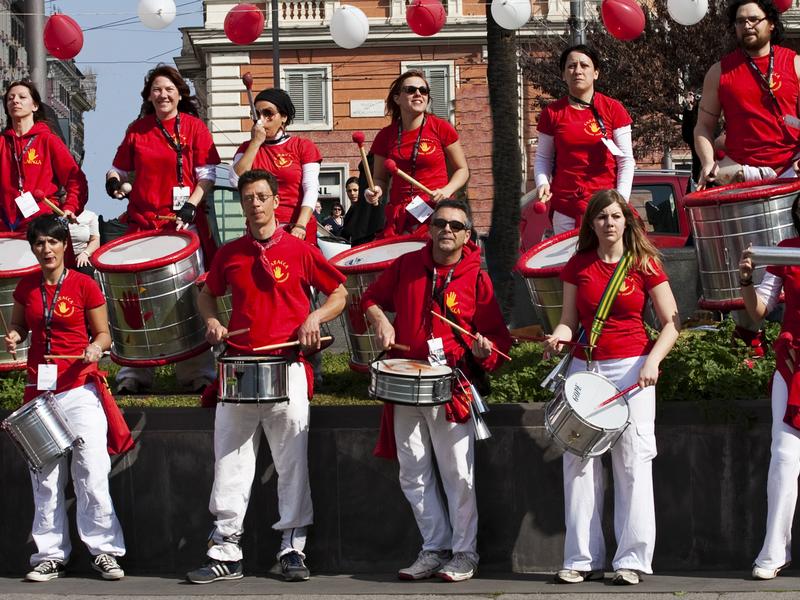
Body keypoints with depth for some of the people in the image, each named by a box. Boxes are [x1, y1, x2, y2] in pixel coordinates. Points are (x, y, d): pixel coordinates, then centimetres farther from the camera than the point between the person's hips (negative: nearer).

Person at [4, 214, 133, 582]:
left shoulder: (84, 286, -2)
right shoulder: (26, 288, 7)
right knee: (45, 479, 4)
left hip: (80, 389, -3)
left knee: (92, 472, -7)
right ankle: (50, 555, 10)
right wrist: (13, 338, -1)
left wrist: (96, 348, -17)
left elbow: (103, 334, 4)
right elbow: (18, 325, 21)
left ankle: (104, 551, 1)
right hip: (40, 389, 3)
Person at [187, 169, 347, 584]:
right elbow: (207, 294, 24)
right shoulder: (229, 254, 9)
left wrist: (314, 317, -8)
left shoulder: (300, 251, 1)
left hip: (287, 368, -2)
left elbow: (339, 293, 9)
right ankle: (225, 552, 6)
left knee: (292, 464, 1)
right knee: (229, 465, 2)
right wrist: (211, 320, 5)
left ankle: (293, 549, 8)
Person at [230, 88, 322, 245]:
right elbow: (236, 180, -2)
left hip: (297, 231, -2)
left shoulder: (303, 146, 7)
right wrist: (256, 143, -2)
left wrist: (300, 225, -19)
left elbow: (311, 189, -4)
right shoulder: (248, 148, 16)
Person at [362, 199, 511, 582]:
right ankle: (435, 548, 16)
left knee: (458, 475, -5)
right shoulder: (407, 266, 7)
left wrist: (486, 348, -18)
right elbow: (372, 297, 22)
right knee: (413, 474, 6)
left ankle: (464, 553, 6)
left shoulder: (476, 279, 0)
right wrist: (379, 320, 2)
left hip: (451, 388, -3)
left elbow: (498, 336, 3)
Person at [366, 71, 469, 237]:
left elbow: (462, 170, 9)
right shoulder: (386, 136, 8)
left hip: (436, 212, -2)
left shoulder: (441, 128, 2)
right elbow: (380, 178, 19)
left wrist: (447, 190, -10)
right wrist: (376, 190, -4)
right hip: (398, 216, 2)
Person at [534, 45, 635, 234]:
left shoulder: (613, 109, 4)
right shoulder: (552, 113, 8)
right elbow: (543, 157, 15)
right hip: (564, 208, 2)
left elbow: (626, 160, 3)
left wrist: (621, 199, -7)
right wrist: (542, 183, -5)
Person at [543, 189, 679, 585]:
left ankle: (632, 559, -1)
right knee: (579, 461, 1)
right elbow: (570, 320, 10)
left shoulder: (644, 264, 0)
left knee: (632, 462, -5)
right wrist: (560, 334, -13)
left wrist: (653, 360, -15)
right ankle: (583, 558, 6)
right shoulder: (578, 266, 7)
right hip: (584, 367, 3)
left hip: (631, 369, -3)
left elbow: (672, 323, 0)